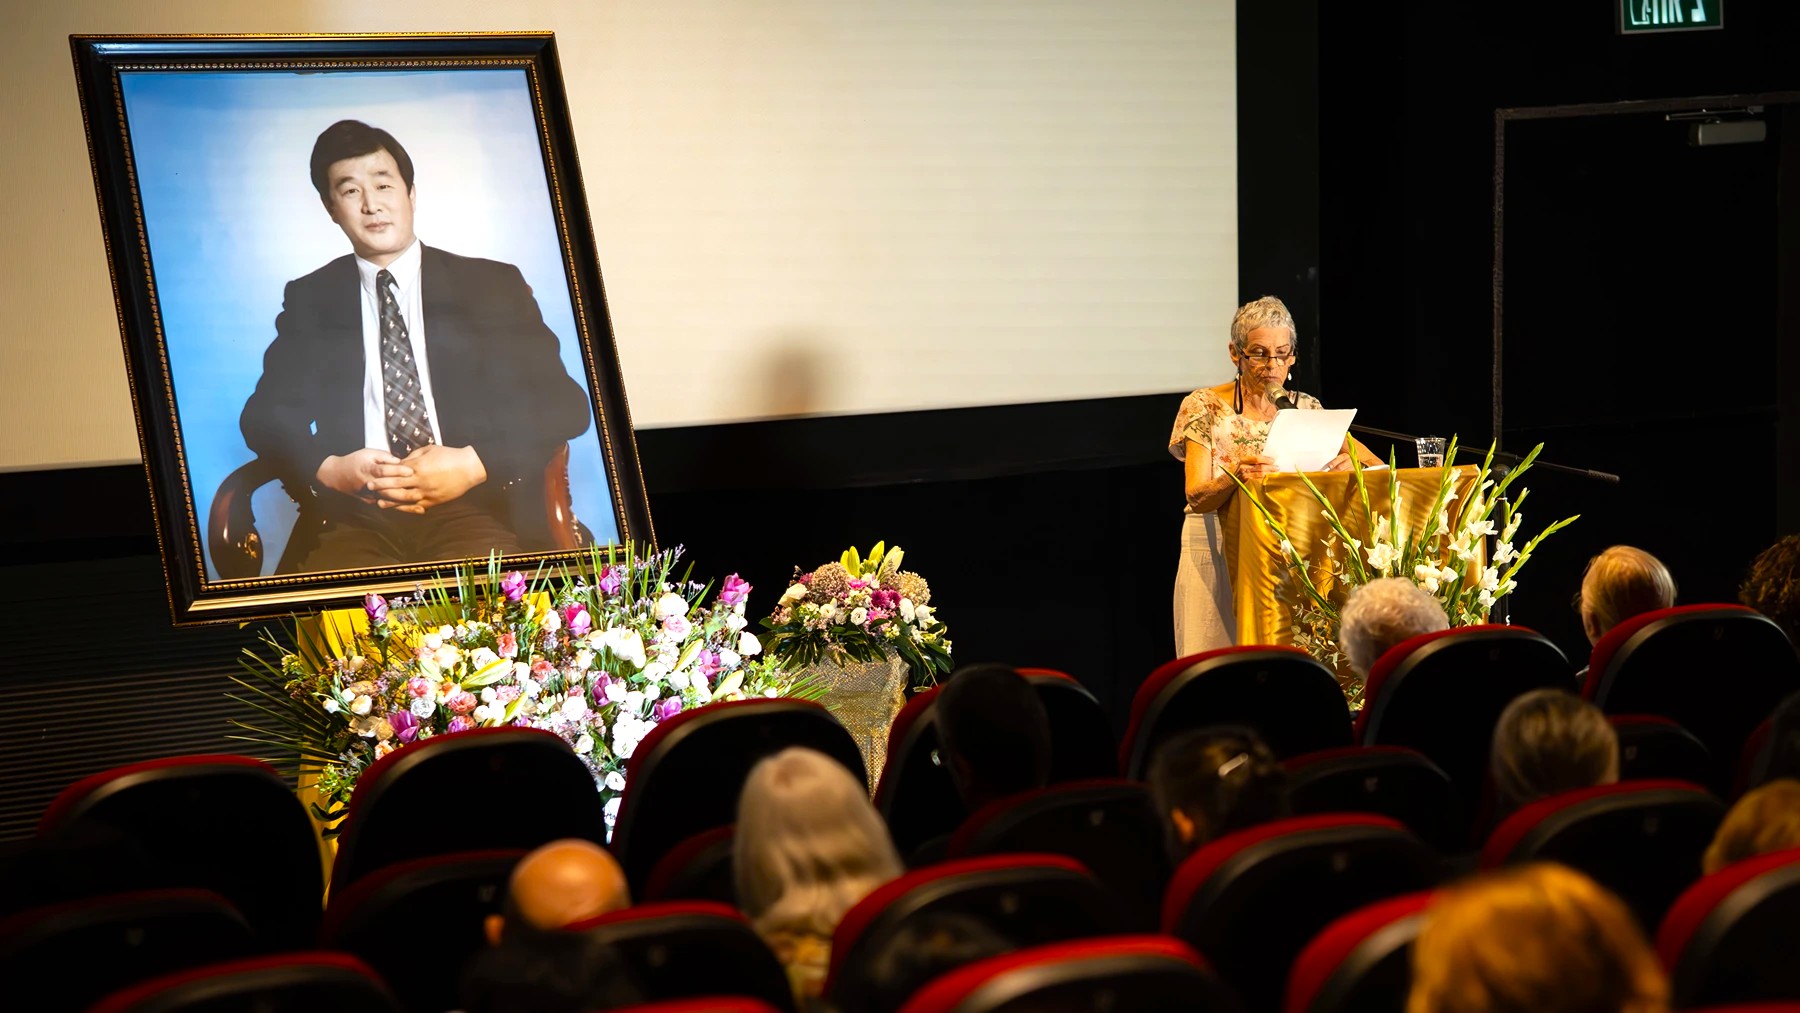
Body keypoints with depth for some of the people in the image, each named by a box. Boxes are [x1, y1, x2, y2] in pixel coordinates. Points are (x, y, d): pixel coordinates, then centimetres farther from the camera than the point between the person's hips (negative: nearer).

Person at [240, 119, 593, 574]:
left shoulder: (494, 286, 13)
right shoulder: (308, 300, 18)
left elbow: (564, 404, 6)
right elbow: (264, 413, 13)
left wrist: (474, 465, -11)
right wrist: (327, 469, -10)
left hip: (471, 506, -1)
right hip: (350, 515, 1)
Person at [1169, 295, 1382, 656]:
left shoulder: (1304, 408, 5)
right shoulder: (1206, 407, -4)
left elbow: (1378, 467, 2)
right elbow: (1196, 497, -14)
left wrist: (1349, 464, -21)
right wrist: (1236, 478, -35)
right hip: (1218, 555, -3)